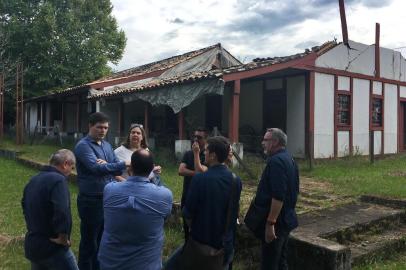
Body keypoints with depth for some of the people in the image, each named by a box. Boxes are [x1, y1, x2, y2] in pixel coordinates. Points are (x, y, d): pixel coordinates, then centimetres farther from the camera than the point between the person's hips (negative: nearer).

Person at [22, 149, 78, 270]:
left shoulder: (33, 180, 11)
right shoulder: (58, 180, -19)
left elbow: (25, 207, 24)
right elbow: (61, 213, -31)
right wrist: (63, 238, -18)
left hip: (31, 244, 9)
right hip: (52, 247, -9)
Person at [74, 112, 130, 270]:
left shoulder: (107, 145, 11)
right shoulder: (83, 146, -12)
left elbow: (118, 168, 4)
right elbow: (96, 168, -27)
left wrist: (106, 164, -17)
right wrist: (124, 164, -31)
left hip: (108, 199, 7)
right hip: (91, 201, -7)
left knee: (102, 240, 19)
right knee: (89, 242, 5)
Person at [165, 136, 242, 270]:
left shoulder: (200, 178, -22)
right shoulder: (236, 180, -7)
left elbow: (188, 213, -12)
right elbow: (234, 211, 6)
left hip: (202, 241, -5)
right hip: (226, 243, 5)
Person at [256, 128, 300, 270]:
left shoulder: (276, 161, -20)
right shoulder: (288, 158, 12)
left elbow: (278, 196, -27)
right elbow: (293, 190, 18)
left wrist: (270, 223, -25)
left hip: (277, 221, -10)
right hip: (287, 218, 10)